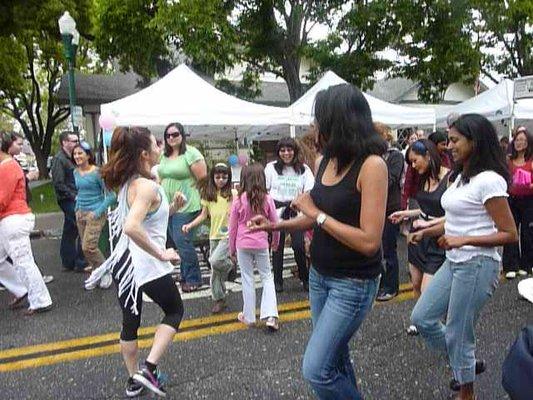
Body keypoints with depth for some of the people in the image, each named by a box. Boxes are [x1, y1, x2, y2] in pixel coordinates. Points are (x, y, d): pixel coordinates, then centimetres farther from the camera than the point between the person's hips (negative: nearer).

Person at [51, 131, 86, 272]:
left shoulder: (70, 158, 16)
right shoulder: (59, 159, -11)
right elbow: (59, 184, -17)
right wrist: (73, 196, -16)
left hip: (73, 200, 9)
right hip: (68, 201, -9)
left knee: (69, 232, 14)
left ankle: (68, 262, 22)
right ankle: (80, 263, -5)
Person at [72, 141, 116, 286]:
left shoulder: (97, 172, -14)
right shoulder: (76, 172, 6)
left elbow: (111, 195, -14)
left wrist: (98, 212, -17)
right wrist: (77, 208, 11)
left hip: (96, 213, -7)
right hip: (81, 213, 7)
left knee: (88, 247, -13)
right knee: (85, 247, 9)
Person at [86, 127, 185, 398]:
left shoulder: (126, 183, 8)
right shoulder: (147, 186, -20)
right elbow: (132, 227, -35)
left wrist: (172, 208, 4)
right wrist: (162, 254, -26)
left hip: (123, 262, 8)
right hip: (146, 265, -8)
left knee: (130, 321, 19)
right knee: (174, 311, 15)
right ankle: (149, 369, 8)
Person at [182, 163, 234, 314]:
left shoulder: (232, 194, -7)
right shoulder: (208, 195, 7)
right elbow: (204, 215, 11)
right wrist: (190, 225, 0)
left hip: (229, 235, -5)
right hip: (214, 235, 5)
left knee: (215, 261, -23)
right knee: (215, 271, 9)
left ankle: (230, 265, 11)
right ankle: (219, 299, 25)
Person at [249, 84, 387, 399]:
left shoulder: (372, 165, -20)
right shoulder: (327, 161, 3)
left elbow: (369, 241, -25)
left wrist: (316, 213, -19)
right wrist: (276, 225, 10)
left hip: (353, 283, -7)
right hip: (320, 274, 7)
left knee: (317, 370, -5)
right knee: (335, 357, 19)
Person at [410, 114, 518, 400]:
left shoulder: (489, 180, -17)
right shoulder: (462, 176, 10)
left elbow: (510, 234, -16)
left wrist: (463, 240, -23)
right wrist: (427, 231, 5)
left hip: (476, 265, -9)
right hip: (453, 262, 9)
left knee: (457, 335, 4)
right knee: (422, 318, 13)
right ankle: (466, 363, 33)